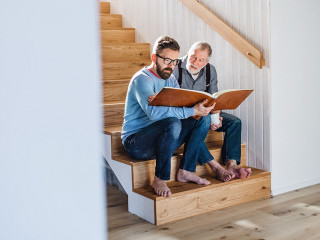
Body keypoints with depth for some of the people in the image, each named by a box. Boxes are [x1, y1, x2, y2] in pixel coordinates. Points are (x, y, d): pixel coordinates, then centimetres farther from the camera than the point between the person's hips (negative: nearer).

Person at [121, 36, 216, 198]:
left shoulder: (170, 79, 12)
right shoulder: (142, 79, -16)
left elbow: (184, 104, 0)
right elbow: (153, 112, -33)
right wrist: (192, 111, -36)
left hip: (161, 136, 8)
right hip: (135, 141, -8)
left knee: (202, 121, -5)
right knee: (172, 123, -35)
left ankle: (185, 171, -5)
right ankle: (160, 180, -23)